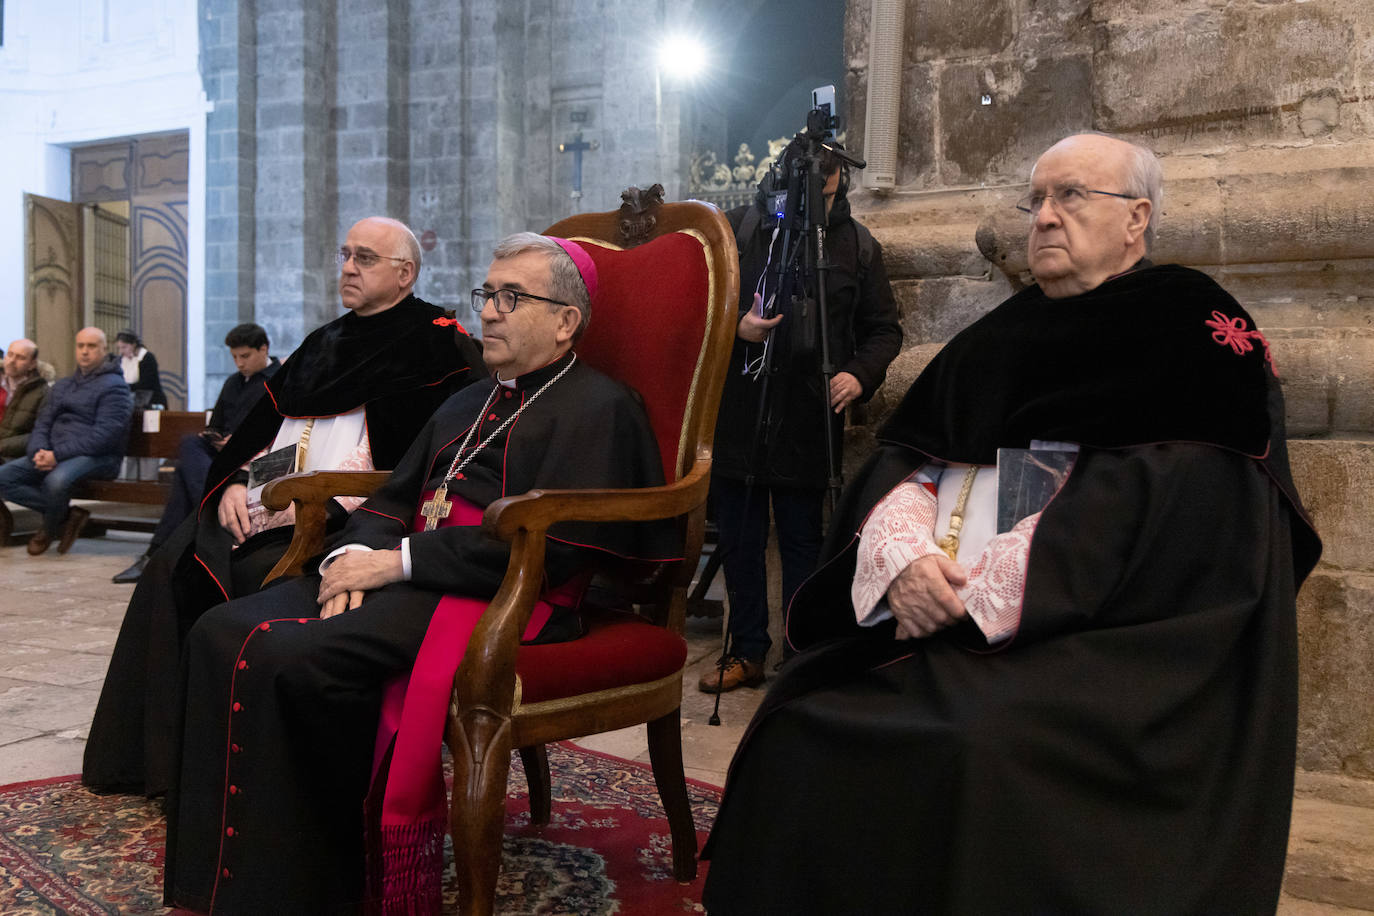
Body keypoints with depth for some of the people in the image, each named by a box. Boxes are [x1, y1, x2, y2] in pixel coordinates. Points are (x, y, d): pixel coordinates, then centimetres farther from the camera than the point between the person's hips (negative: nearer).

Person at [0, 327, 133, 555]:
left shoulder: (114, 386, -3)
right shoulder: (62, 386, 22)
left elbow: (104, 435, -15)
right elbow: (41, 424, 16)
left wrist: (57, 455, -21)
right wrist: (38, 452, -8)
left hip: (97, 457, -7)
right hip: (54, 454, 7)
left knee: (56, 480, -36)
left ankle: (49, 530, -5)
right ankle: (65, 514, -9)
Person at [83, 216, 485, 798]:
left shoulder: (436, 345, -3)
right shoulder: (325, 343, 23)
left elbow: (419, 456, -14)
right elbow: (264, 422, 20)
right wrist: (237, 480, 0)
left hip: (350, 518, -7)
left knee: (258, 573, -27)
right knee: (174, 568, -8)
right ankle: (163, 750, 3)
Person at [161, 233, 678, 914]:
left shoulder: (599, 409, -3)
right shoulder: (468, 405, 26)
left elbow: (548, 544, -16)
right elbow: (394, 497, 22)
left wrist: (399, 560, -14)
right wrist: (357, 555, -2)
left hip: (501, 598, -8)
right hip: (409, 578, 9)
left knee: (296, 657, -28)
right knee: (222, 634, -10)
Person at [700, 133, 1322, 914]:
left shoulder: (1196, 329, 2)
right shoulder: (999, 338, 19)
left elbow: (1176, 503, -13)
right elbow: (902, 455, 11)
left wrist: (983, 587, -17)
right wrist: (903, 557, -12)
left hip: (1110, 637, -5)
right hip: (946, 623, 5)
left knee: (984, 754, -31)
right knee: (803, 724, -14)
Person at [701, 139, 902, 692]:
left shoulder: (857, 246, 6)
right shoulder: (736, 230, 3)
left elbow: (883, 329, 10)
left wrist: (860, 375, -8)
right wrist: (735, 326, -13)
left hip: (809, 421, -1)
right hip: (736, 416, 1)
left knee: (802, 542, 5)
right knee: (738, 540, 8)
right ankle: (747, 652, 22)